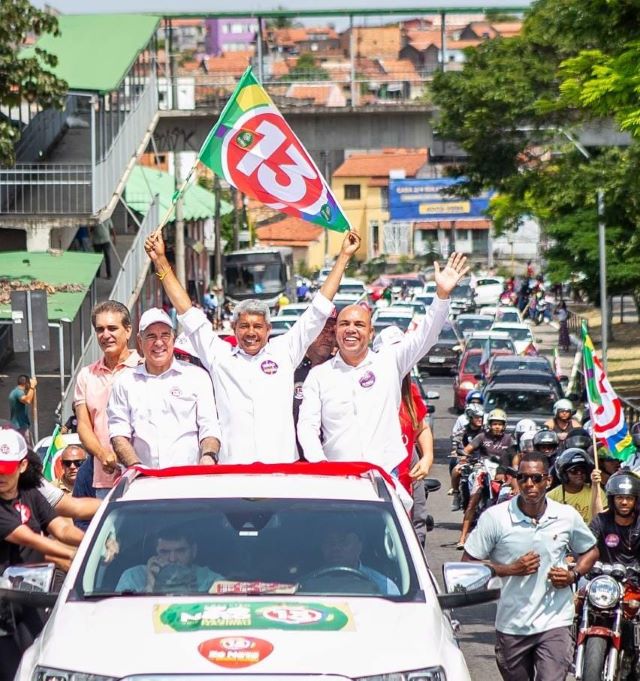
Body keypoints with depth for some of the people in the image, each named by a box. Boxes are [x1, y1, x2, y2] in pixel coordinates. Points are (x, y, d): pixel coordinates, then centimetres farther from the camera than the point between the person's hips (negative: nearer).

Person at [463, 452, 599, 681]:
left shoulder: (567, 516, 1)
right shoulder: (495, 517, -6)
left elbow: (590, 551, 18)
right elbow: (468, 563, -4)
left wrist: (573, 575, -3)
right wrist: (511, 569, -15)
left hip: (554, 622, -1)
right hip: (511, 625, 1)